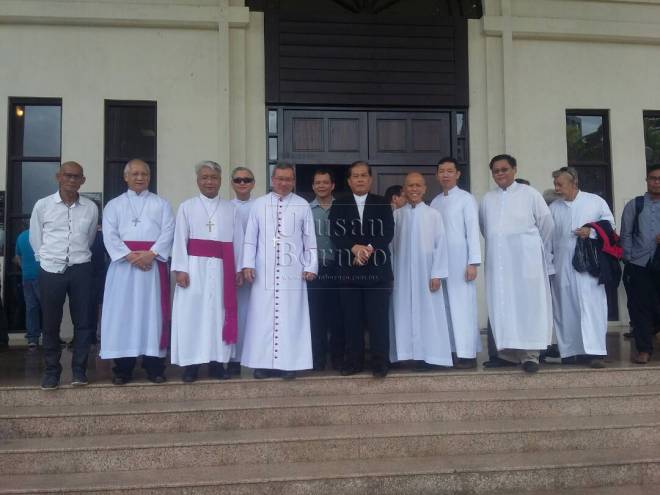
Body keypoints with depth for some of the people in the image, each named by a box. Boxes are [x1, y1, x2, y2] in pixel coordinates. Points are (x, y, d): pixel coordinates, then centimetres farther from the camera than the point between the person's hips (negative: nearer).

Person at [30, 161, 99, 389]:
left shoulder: (91, 208, 3)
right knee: (50, 324, 6)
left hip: (80, 270, 1)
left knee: (83, 322, 2)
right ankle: (52, 370, 17)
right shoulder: (42, 205, -1)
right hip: (51, 271, -1)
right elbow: (35, 239, 9)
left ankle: (79, 369, 15)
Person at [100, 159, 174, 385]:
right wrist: (130, 256, -13)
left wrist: (151, 254, -15)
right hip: (123, 265, 0)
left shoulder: (161, 204, 14)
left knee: (153, 312, -1)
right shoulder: (114, 205, 14)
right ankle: (123, 367, 3)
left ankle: (154, 364, 3)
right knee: (123, 313, -2)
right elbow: (110, 235, 1)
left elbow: (168, 231, 0)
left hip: (153, 263, 0)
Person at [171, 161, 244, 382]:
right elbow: (180, 240, 0)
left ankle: (217, 362, 9)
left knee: (219, 312, 3)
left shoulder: (230, 208, 12)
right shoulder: (187, 207, 6)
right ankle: (191, 363, 2)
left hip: (222, 268, 2)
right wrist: (180, 269, -9)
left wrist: (239, 269, 3)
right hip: (195, 266, -2)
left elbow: (238, 240, 9)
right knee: (193, 313, -2)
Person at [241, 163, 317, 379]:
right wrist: (248, 264, -1)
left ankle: (288, 363, 7)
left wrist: (310, 266, 1)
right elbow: (250, 237, 6)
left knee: (291, 317, 1)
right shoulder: (259, 204, 7)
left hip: (292, 272, -1)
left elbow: (310, 239, 6)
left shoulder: (303, 206, 5)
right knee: (263, 317, 2)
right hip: (264, 271, 1)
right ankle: (263, 362, 9)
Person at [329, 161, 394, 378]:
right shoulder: (339, 205, 11)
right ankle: (353, 361, 12)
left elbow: (387, 233, -1)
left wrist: (368, 249, -14)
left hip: (377, 269, -1)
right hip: (348, 270, 1)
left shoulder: (383, 204, 10)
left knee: (378, 317, -2)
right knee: (351, 318, 3)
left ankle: (380, 363, 5)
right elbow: (335, 235, 0)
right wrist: (355, 248, -16)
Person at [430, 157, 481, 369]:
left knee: (463, 306, -4)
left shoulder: (466, 199, -2)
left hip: (460, 261, -5)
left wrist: (473, 262, -13)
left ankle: (467, 354, 0)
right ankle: (452, 351, 11)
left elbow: (473, 231, -6)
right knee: (446, 307, 5)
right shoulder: (434, 202, 13)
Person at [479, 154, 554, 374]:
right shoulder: (487, 199, 11)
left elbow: (546, 224, 6)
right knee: (502, 306, 0)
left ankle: (530, 355, -4)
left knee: (528, 304, -4)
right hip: (498, 261, 3)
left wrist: (542, 251, 11)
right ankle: (508, 353, 5)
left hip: (525, 259, -3)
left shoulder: (529, 194, 2)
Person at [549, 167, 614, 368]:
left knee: (591, 305, -9)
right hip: (562, 266, 3)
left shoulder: (596, 201, 6)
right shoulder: (553, 207, 13)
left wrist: (591, 231, -8)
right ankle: (570, 351, 10)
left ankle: (594, 352, -10)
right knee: (566, 308, 3)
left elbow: (609, 223, 9)